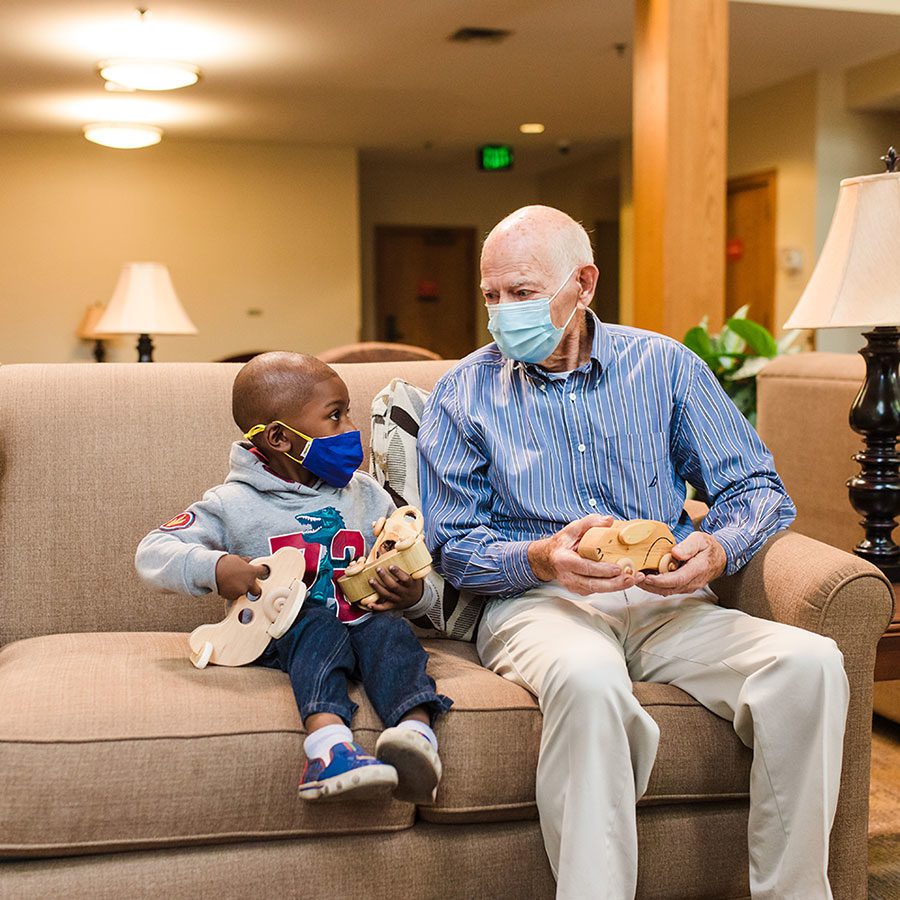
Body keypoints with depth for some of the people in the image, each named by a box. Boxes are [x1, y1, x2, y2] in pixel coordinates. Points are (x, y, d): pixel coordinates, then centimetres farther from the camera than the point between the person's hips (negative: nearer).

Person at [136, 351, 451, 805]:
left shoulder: (366, 495, 12)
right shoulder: (236, 504, 1)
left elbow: (414, 576, 14)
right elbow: (152, 553, -2)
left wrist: (412, 593, -12)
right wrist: (214, 567, -21)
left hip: (359, 625, 3)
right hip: (279, 634, -3)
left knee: (390, 627, -28)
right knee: (320, 627, -34)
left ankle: (415, 731, -53)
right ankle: (329, 742, -56)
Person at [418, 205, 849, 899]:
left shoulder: (664, 365, 11)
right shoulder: (465, 393, 8)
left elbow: (757, 487, 11)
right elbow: (454, 544, 4)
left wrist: (717, 548, -12)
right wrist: (541, 557, -17)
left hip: (667, 601, 3)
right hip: (534, 601, -2)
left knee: (810, 662, -24)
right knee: (587, 678, -38)